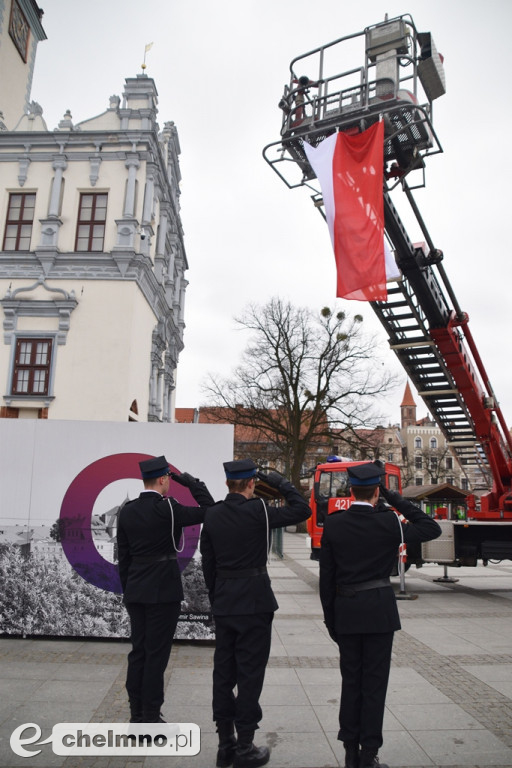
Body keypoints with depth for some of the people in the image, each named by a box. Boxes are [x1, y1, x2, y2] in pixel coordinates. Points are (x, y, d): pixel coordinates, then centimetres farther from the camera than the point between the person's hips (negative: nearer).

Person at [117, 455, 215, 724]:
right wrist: (192, 483, -3)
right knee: (156, 654, 3)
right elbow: (210, 511, -11)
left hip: (135, 592, 6)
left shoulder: (127, 510, 4)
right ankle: (151, 718, 11)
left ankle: (136, 714, 23)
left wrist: (127, 590, 18)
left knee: (138, 651, 14)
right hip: (163, 591, -6)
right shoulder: (167, 508, -16)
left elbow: (123, 555, 9)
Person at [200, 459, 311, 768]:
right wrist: (280, 482, 0)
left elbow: (207, 563, 8)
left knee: (224, 671, 13)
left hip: (223, 603, 6)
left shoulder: (212, 514, 2)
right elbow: (302, 510, -7)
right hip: (254, 602, -6)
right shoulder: (258, 510, -16)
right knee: (250, 673, 4)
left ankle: (225, 742, 24)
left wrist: (216, 597, 17)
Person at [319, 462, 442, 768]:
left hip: (346, 611, 3)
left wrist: (330, 617, 10)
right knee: (374, 684, 7)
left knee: (350, 682, 14)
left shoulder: (333, 524, -3)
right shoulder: (389, 522, -10)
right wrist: (397, 499, 1)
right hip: (379, 610, -2)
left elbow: (326, 576, 0)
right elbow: (432, 529, 3)